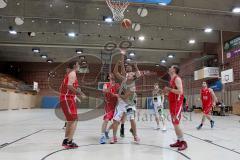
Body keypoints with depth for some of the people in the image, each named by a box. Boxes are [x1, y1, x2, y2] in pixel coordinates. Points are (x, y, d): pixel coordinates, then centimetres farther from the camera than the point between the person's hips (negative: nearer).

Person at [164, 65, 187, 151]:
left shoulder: (177, 78, -13)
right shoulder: (172, 79, 17)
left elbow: (180, 91, -25)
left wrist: (169, 89, -19)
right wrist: (167, 91, 10)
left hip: (177, 104, -10)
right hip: (173, 103, 10)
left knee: (176, 123, -9)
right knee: (175, 123, 12)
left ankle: (183, 142, 2)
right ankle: (179, 141, 20)